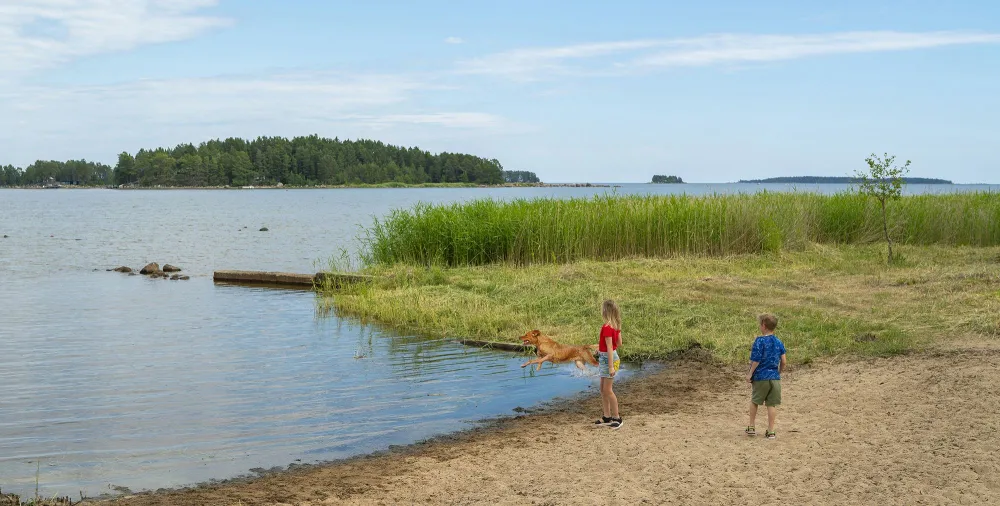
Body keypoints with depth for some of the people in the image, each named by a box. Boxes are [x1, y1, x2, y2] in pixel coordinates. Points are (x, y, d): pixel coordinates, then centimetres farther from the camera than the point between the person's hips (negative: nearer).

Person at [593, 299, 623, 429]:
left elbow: (609, 348, -23)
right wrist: (602, 344, 16)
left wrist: (611, 366, -22)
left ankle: (617, 418, 6)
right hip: (605, 357, 9)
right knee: (603, 389, 15)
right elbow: (619, 343, 10)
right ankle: (607, 417, 21)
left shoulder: (607, 327, -22)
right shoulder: (616, 325, 4)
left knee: (608, 390, -1)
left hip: (607, 358, -9)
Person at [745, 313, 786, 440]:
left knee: (754, 401, 15)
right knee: (772, 404, 6)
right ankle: (770, 431, 8)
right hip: (775, 377, 3)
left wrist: (750, 374, -7)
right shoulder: (779, 342, 3)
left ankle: (751, 427, 21)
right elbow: (783, 362, 4)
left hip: (761, 377, -3)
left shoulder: (760, 341, -12)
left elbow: (756, 360, -15)